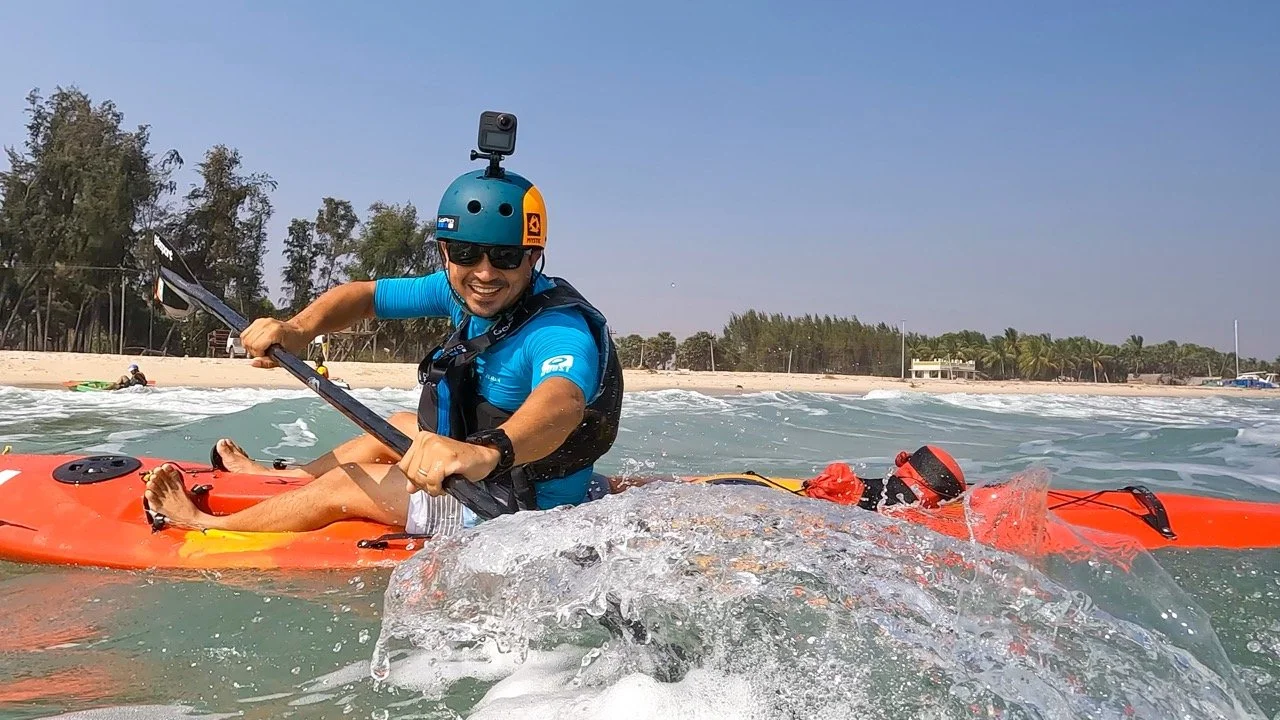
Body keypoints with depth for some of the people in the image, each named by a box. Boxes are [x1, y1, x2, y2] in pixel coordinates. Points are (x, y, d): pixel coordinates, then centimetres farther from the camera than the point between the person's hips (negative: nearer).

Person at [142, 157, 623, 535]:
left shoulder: (559, 330, -32)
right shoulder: (462, 293, -6)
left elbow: (562, 405, -54)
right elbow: (364, 295, 1)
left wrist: (487, 451, -74)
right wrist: (299, 329, -19)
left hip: (522, 513, -8)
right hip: (494, 477, 8)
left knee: (344, 487, -1)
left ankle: (203, 527, 23)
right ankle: (277, 477, 50)